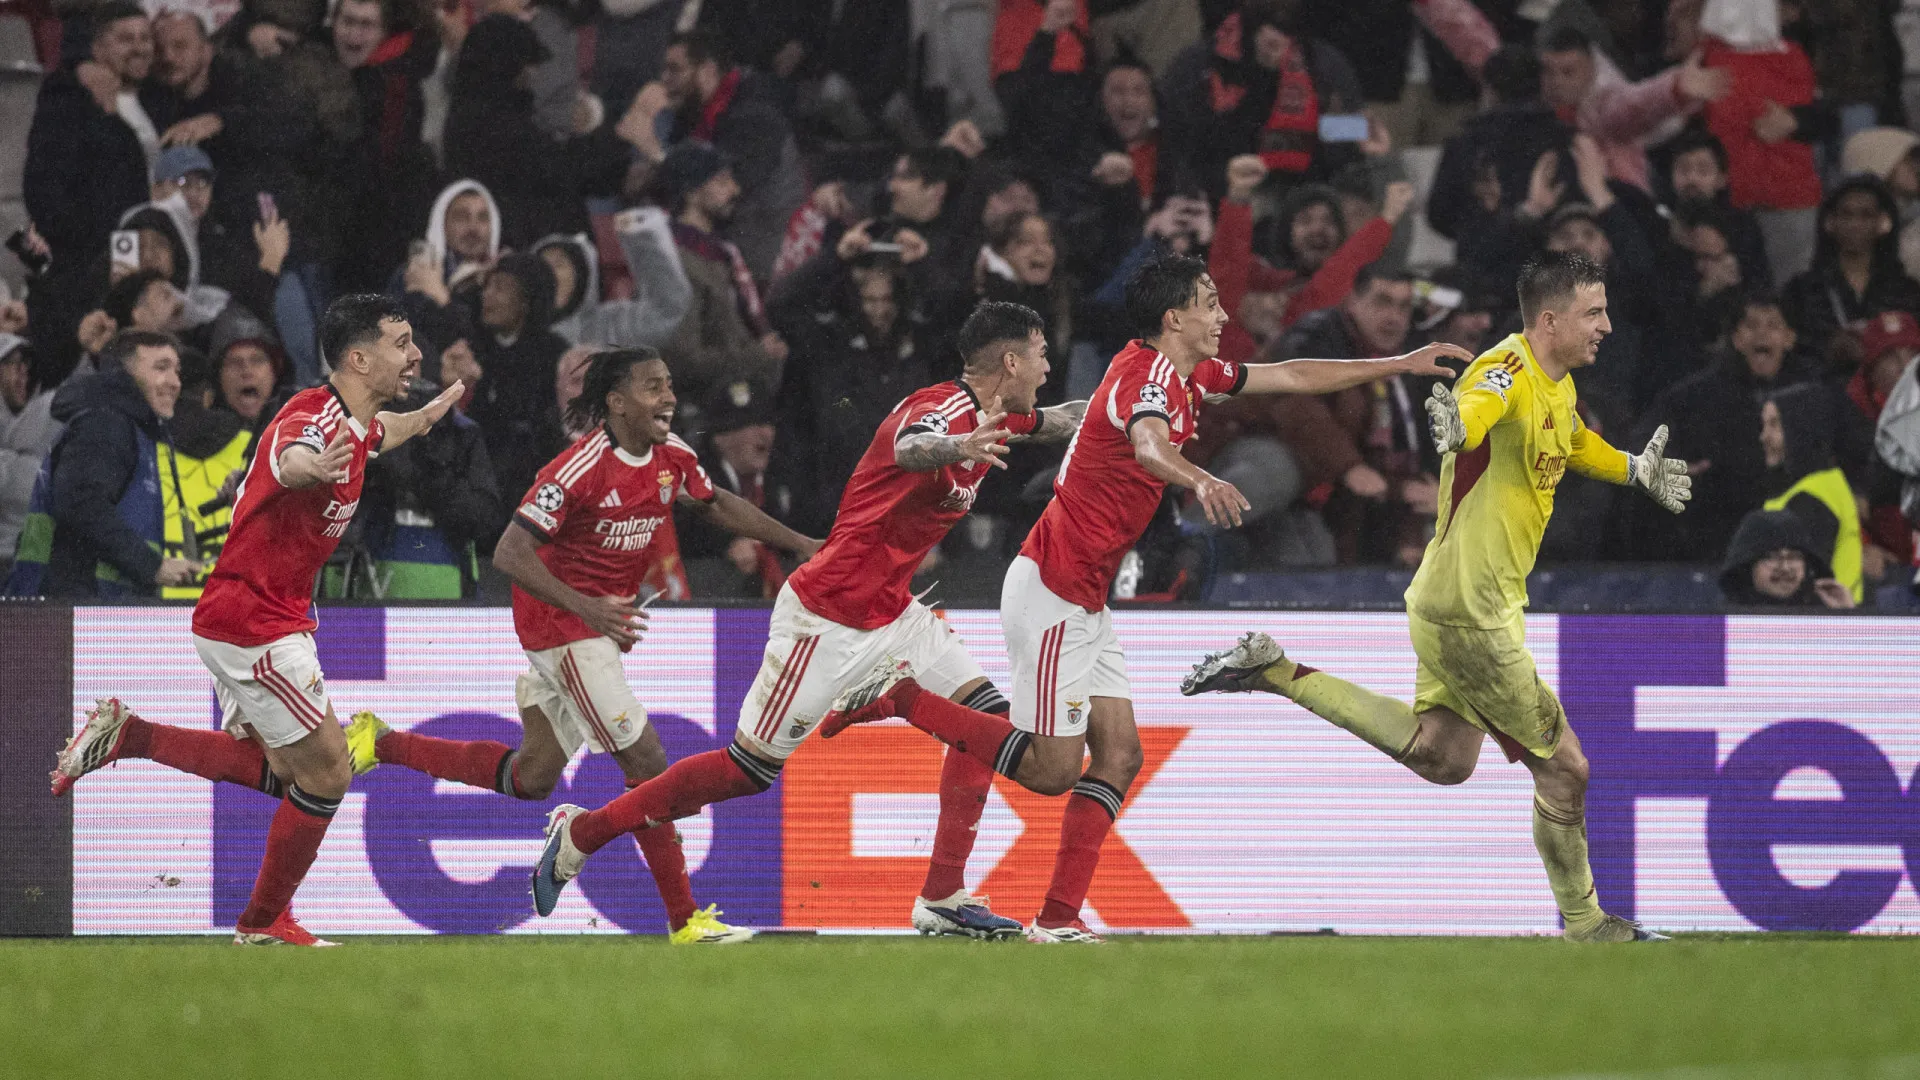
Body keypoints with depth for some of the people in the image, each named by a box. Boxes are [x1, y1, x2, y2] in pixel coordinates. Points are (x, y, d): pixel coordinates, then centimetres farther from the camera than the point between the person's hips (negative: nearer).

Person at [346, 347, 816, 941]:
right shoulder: (580, 469, -24)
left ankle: (380, 742, 28)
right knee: (646, 763, -11)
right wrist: (585, 607, -36)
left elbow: (718, 505, 20)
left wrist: (799, 543, 15)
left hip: (600, 619, 9)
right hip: (560, 622, -9)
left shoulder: (672, 456, -1)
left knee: (532, 777, 16)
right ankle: (684, 921, -5)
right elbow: (510, 554, -26)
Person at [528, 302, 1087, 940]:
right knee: (750, 769, -3)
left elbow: (1048, 423, 31)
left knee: (988, 718, -4)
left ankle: (943, 900, -3)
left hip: (889, 614, 9)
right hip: (827, 618, -9)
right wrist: (958, 447, -70)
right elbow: (910, 447, -49)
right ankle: (582, 833, 13)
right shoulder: (946, 408, -22)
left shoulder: (988, 417, 6)